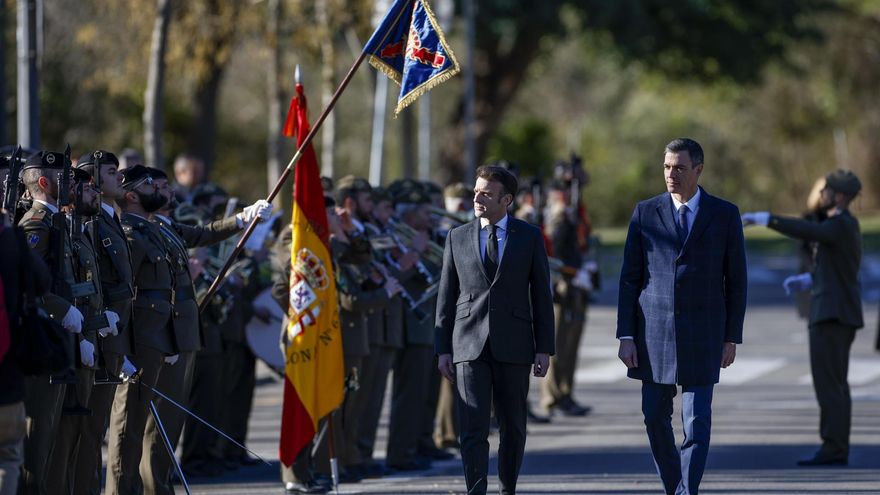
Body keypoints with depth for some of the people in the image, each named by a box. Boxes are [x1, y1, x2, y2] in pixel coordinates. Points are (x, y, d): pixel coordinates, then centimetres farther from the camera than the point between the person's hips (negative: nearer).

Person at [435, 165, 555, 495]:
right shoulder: (458, 238, 8)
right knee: (472, 428, -9)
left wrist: (544, 348, -1)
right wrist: (443, 349, 4)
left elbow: (541, 294, 5)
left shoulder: (529, 237, 5)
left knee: (513, 427, 8)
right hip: (469, 344, 0)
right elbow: (446, 297, 9)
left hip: (513, 344, 0)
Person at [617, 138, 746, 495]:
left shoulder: (725, 214, 1)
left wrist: (732, 338, 0)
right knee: (655, 416, 7)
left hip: (702, 333, -2)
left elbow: (736, 281, 4)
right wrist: (626, 336, -2)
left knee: (697, 421, -8)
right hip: (654, 330, 2)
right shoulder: (646, 213, 3)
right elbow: (629, 278, 4)